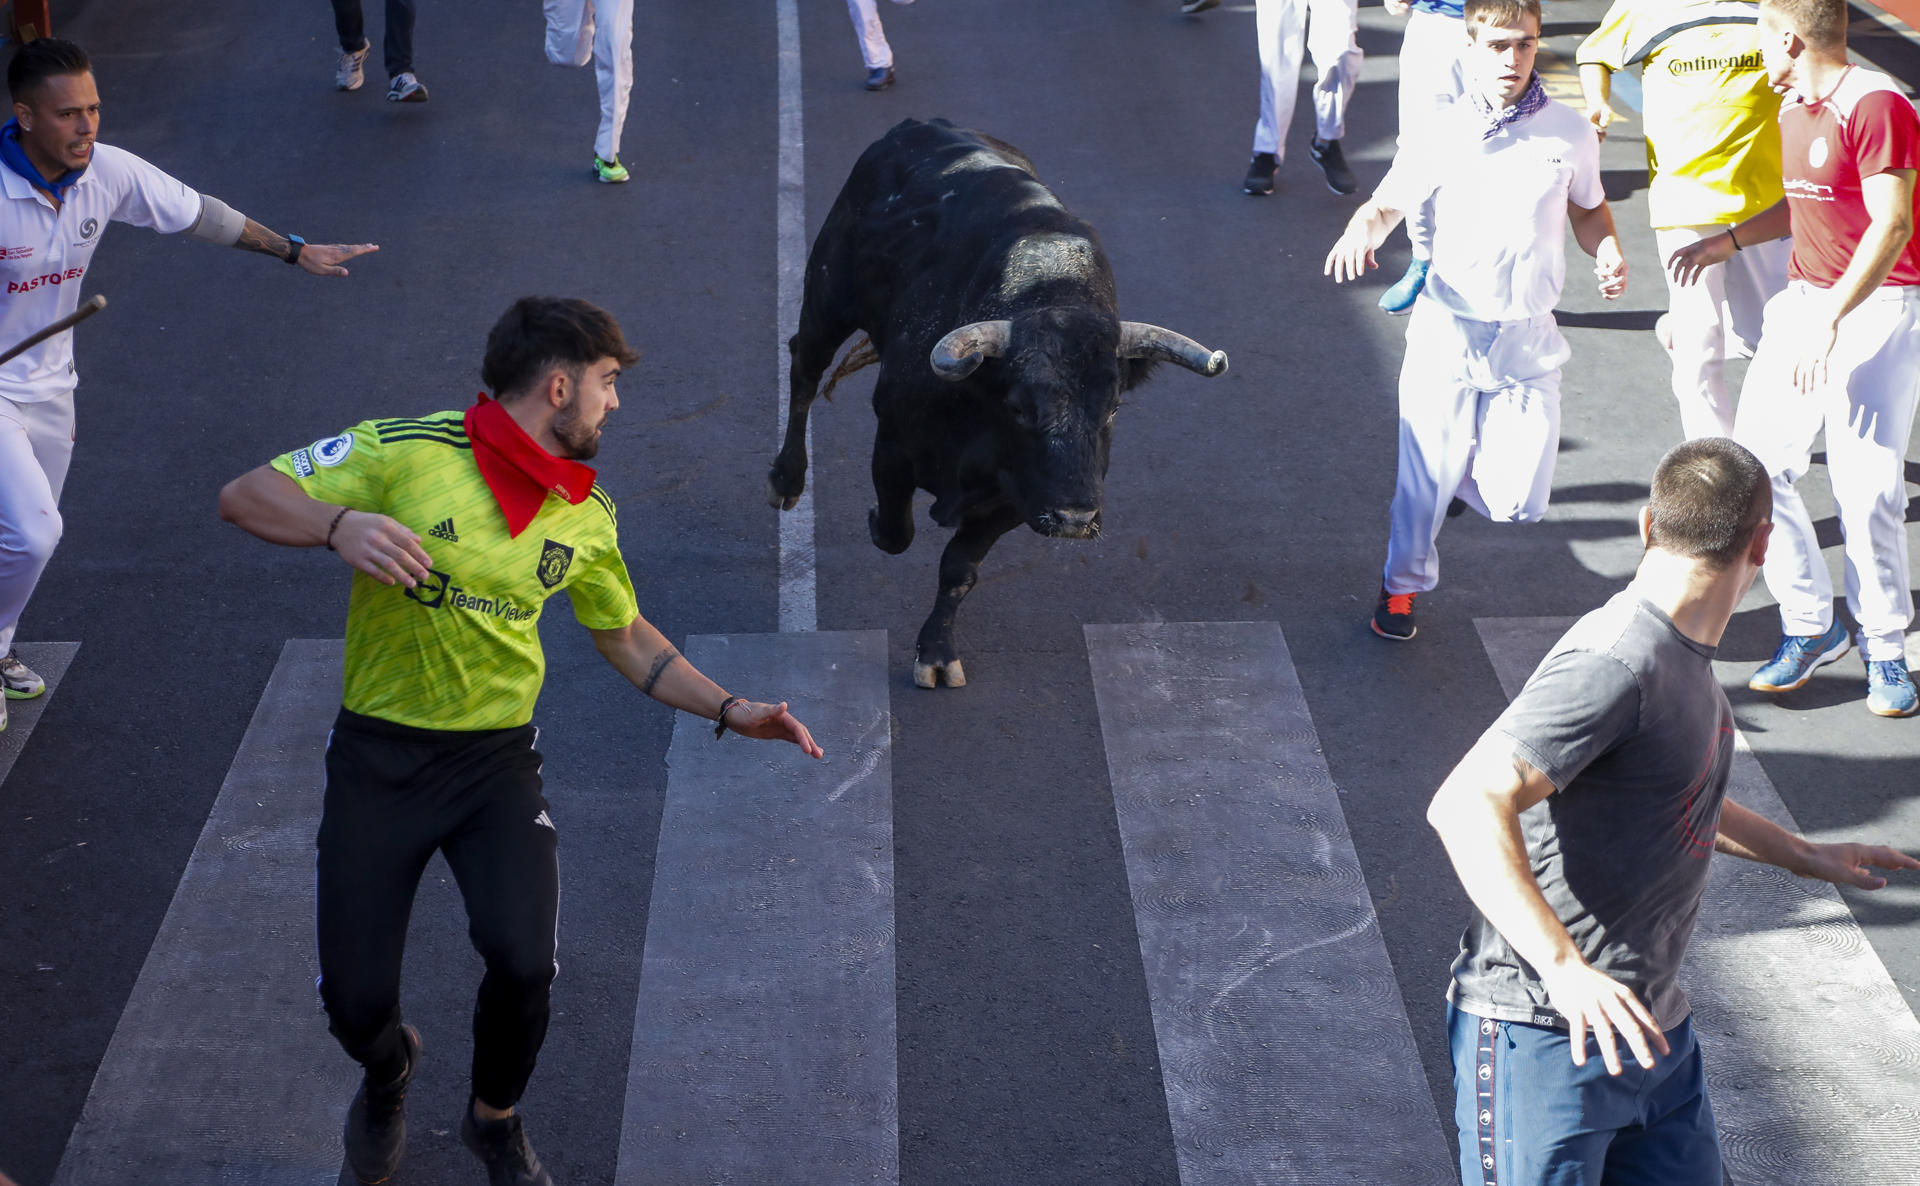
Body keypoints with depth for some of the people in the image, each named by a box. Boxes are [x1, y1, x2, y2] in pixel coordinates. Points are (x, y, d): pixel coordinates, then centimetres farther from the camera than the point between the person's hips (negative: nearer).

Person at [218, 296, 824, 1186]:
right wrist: (338, 526, -32)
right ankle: (387, 1069, 38)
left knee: (523, 962, -19)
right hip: (378, 754, -2)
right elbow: (244, 496, -13)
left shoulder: (584, 514, 2)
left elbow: (625, 638, 17)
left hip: (497, 759, 3)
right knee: (355, 1002, -4)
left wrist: (730, 711, 6)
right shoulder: (408, 451, -13)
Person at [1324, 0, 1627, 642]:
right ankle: (1403, 586, 30)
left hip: (1528, 340, 1)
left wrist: (1608, 253, -5)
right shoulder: (1442, 136, -4)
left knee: (1519, 504, -2)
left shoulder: (1570, 132, 1)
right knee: (1425, 477, 2)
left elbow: (1588, 210, 17)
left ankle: (1472, 463, 34)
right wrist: (1361, 232, -19)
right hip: (1448, 331, -1)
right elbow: (1387, 204, 5)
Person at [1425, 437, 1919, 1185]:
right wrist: (1564, 968, -39)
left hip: (1650, 1025, 10)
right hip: (1547, 1032, -10)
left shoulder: (1682, 653, 10)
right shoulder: (1616, 663, -23)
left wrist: (1799, 855, 35)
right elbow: (1466, 806, -32)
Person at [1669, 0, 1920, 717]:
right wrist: (1727, 242, 25)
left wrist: (1830, 323, -27)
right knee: (1756, 465, -1)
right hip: (1805, 300, 8)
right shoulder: (1795, 109, 13)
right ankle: (1810, 627, 12)